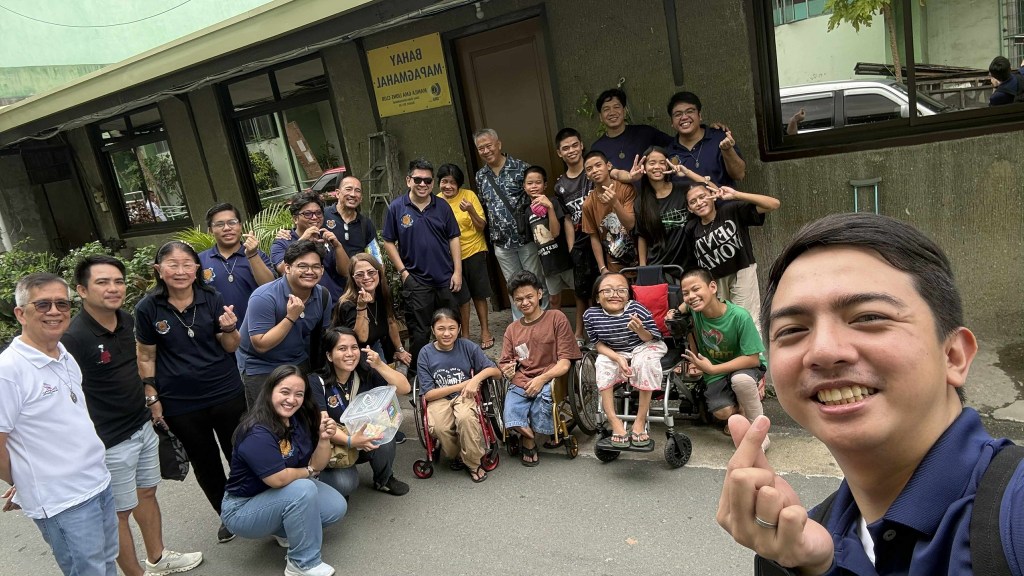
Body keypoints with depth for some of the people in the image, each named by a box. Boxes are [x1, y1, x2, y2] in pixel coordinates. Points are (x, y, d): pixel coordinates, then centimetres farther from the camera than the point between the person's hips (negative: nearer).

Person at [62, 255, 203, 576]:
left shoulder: (127, 320, 1)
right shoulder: (74, 337, -22)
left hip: (143, 426, 8)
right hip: (111, 442, -8)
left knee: (147, 493, 22)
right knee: (120, 511, 9)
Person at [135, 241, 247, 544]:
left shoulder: (212, 299, -6)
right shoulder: (147, 308, -9)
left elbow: (231, 347, 0)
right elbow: (146, 357, 0)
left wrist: (230, 329, -21)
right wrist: (153, 399, -1)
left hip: (226, 394, 1)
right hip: (180, 403, 0)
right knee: (205, 463, 15)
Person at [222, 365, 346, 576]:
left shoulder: (299, 419, -5)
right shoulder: (257, 434, -29)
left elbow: (317, 466, -2)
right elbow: (279, 479, -33)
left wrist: (324, 439, -20)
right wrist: (308, 471, -14)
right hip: (243, 509, -8)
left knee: (336, 507, -7)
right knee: (303, 489, -32)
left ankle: (285, 530, 13)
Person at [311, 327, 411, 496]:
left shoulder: (367, 374, -6)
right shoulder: (317, 382, -14)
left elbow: (405, 388, -14)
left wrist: (380, 366, -27)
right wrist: (350, 441, -42)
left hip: (366, 442, 3)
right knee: (345, 484, -30)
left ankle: (384, 480, 0)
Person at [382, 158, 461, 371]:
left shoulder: (442, 206, 3)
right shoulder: (397, 208, -4)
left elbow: (453, 239, 6)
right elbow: (389, 242, 0)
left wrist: (457, 271, -1)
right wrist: (403, 271, -7)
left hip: (446, 279, 3)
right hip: (416, 281, -3)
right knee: (420, 333, 5)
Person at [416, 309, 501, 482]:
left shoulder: (468, 347, -3)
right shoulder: (426, 354, -5)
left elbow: (496, 371, 1)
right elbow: (428, 394, -5)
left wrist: (476, 378, -19)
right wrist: (461, 385, -10)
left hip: (464, 397, 0)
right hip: (439, 400, 0)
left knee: (466, 417, -34)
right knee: (439, 427, -32)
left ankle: (473, 463, -10)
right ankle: (456, 454, 1)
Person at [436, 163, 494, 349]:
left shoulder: (469, 195, -9)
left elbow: (482, 226, -10)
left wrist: (471, 210, -27)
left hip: (474, 251, -1)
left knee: (479, 294, 9)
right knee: (461, 297, 10)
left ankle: (485, 331, 24)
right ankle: (465, 335, 23)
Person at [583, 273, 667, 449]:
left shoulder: (636, 309, -27)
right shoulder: (591, 315, -19)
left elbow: (652, 339, -17)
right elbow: (598, 343, -8)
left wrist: (640, 330, -40)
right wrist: (618, 358, -23)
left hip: (643, 347, -2)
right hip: (613, 353, 3)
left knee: (646, 361, -31)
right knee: (602, 365, -25)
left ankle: (640, 421, -19)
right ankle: (614, 421, -17)